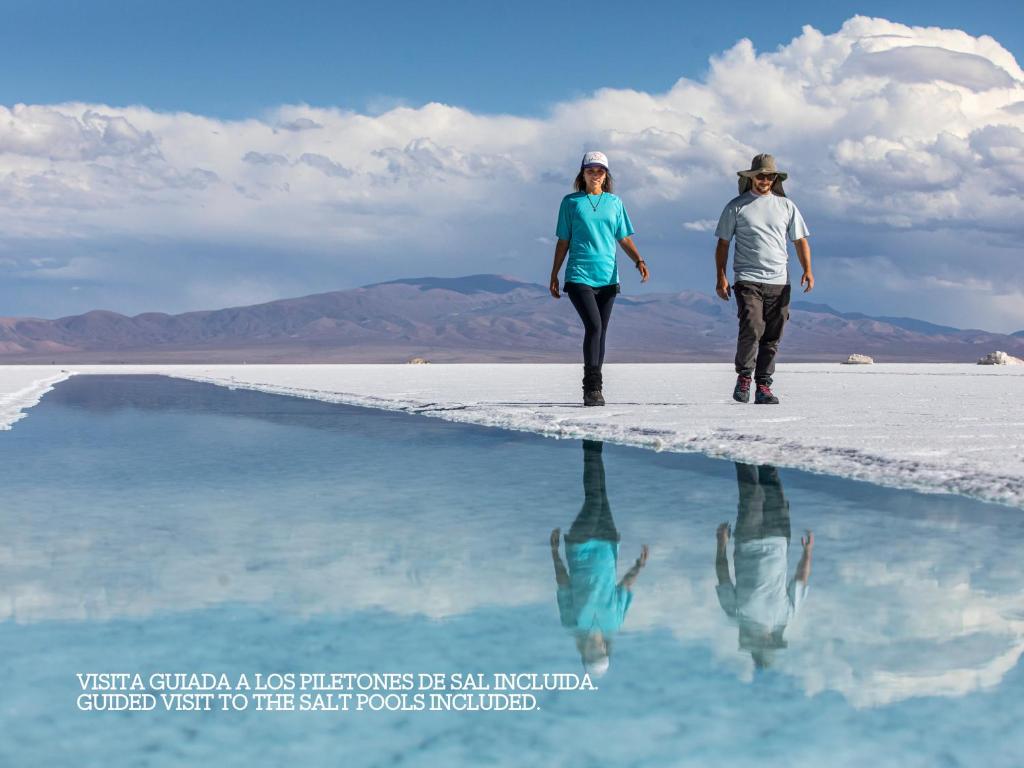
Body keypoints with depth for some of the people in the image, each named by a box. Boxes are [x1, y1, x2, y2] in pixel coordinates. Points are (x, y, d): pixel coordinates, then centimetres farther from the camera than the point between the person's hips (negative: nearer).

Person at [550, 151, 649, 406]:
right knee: (593, 326, -19)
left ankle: (593, 389, 15)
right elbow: (563, 242, 8)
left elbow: (624, 239, 12)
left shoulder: (614, 202, 12)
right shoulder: (571, 202, 6)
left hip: (607, 277, 3)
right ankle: (593, 387, -16)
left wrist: (639, 261, -5)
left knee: (600, 331, 5)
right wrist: (554, 275, 6)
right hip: (579, 276, -3)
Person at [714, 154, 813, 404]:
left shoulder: (786, 206, 13)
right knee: (751, 328, -19)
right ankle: (743, 377, 0)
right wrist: (721, 277, -1)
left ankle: (763, 387, 9)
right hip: (747, 280, -3)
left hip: (779, 282, 3)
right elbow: (723, 244, 8)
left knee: (772, 337, 2)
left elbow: (800, 240, 14)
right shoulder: (736, 206, 7)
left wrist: (807, 269, -2)